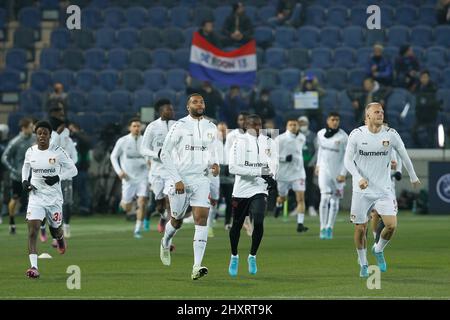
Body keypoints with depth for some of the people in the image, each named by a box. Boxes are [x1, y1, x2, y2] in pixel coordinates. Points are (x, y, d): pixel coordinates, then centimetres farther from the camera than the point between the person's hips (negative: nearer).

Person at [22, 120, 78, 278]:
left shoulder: (58, 152, -10)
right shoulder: (30, 151, 0)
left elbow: (73, 170, -4)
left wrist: (58, 178, -19)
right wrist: (24, 180, 2)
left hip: (54, 197, -1)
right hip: (36, 196, 1)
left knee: (55, 230, 15)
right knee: (32, 230, -17)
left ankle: (60, 238, 55)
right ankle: (34, 267, -21)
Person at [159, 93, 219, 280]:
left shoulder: (211, 128, 8)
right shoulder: (179, 126, -7)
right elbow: (165, 154, -6)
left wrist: (213, 163, 2)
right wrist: (176, 179, -12)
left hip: (201, 179, 3)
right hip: (181, 180, -3)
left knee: (202, 218, -13)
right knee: (177, 221, 10)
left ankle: (197, 266, -18)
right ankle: (166, 243, 46)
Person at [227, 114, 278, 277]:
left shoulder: (269, 143, 6)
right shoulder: (240, 142, -8)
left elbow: (274, 164, 19)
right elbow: (233, 167, -17)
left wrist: (272, 178, -3)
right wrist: (259, 172, -22)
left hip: (260, 190, 1)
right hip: (241, 190, -1)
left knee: (258, 222, -17)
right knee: (237, 225, 10)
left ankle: (252, 256, 3)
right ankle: (234, 256, 33)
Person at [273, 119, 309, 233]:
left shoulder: (302, 138, 3)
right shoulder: (280, 139, -11)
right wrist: (284, 158, -21)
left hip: (298, 172, 2)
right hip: (283, 173, -2)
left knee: (301, 198, -13)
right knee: (282, 197, 17)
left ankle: (300, 224, -14)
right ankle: (278, 205, 54)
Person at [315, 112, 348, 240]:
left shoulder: (343, 137, -11)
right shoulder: (321, 134, 0)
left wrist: (343, 173, -12)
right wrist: (318, 165, 20)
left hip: (337, 171, -1)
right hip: (324, 170, 1)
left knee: (335, 200, 5)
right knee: (325, 198, -13)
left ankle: (329, 228, 17)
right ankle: (323, 228, -10)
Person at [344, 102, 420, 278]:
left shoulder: (391, 135, -3)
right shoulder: (357, 135, -7)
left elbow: (404, 156, 11)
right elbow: (347, 160, -5)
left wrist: (413, 177, 22)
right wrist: (359, 178, -20)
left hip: (384, 189, 1)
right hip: (361, 191, -1)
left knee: (391, 225, -13)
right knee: (360, 229, 2)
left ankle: (378, 250, 18)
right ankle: (363, 264, 24)